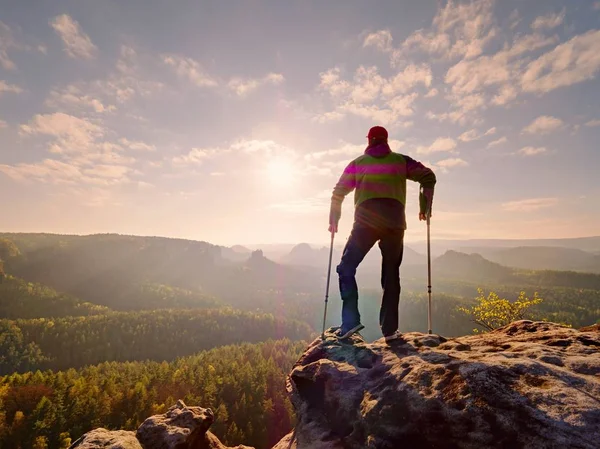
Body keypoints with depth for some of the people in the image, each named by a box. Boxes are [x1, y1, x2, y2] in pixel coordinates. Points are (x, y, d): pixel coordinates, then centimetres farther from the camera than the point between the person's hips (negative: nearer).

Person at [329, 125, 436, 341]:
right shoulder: (401, 161, 17)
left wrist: (333, 220, 20)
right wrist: (425, 208, 19)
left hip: (366, 222, -2)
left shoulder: (358, 163, 16)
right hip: (395, 222, 2)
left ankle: (350, 321, -4)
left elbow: (339, 191, 12)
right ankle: (389, 329, 13)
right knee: (391, 274, 11)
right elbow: (428, 177, 12)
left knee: (346, 268, 8)